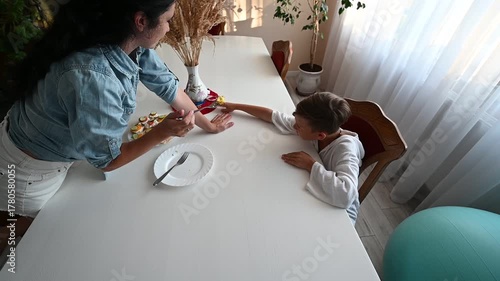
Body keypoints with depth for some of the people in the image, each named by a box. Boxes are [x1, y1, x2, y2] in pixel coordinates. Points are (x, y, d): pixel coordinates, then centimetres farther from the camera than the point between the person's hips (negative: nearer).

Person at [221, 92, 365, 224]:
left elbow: (345, 195, -51)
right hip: (315, 198, 5)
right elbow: (274, 116, -8)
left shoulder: (345, 149, -33)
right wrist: (236, 106, 0)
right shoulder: (316, 125, -17)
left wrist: (311, 165, -38)